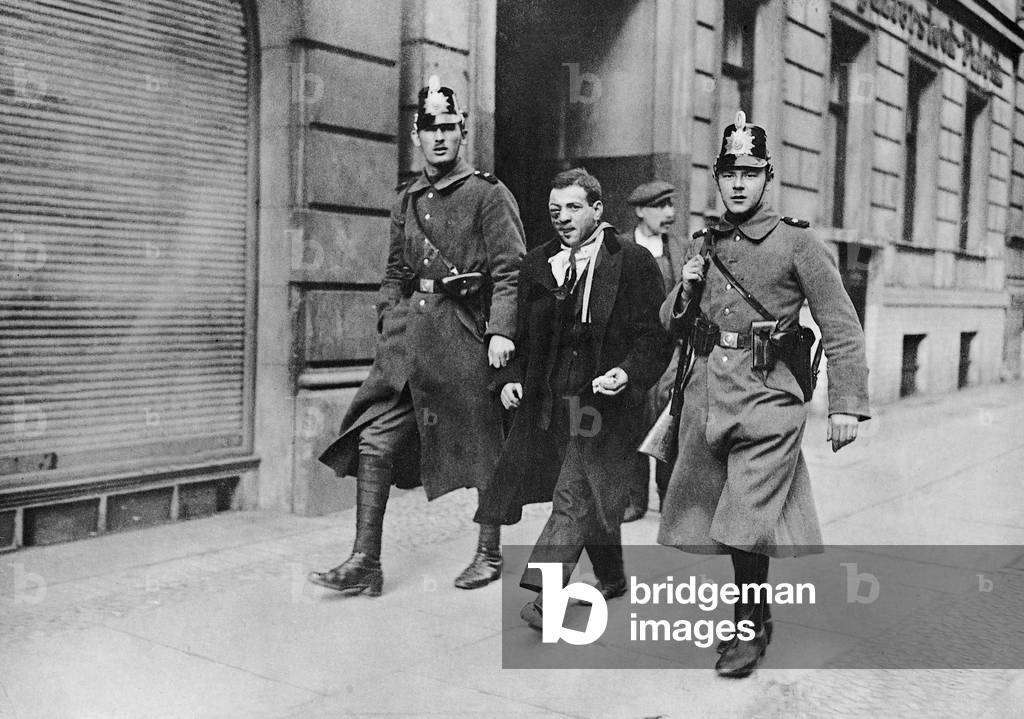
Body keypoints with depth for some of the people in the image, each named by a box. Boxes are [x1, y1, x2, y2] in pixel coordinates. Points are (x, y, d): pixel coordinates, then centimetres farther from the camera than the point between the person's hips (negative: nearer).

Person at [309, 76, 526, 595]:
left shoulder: (489, 195, -2)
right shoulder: (407, 199, 15)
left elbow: (509, 270, -9)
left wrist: (501, 331, -19)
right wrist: (389, 323, 10)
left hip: (464, 331, -5)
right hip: (408, 331, 5)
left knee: (482, 447, 6)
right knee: (374, 440, -3)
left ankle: (489, 554, 23)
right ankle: (365, 562, 2)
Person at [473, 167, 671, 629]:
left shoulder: (633, 263, -5)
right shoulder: (537, 265, 11)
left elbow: (655, 336, -7)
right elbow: (522, 335, 16)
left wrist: (629, 373, -23)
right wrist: (512, 378, 0)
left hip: (603, 402, -5)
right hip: (550, 404, 6)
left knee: (573, 496, -11)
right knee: (595, 495, 17)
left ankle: (547, 592, -10)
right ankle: (612, 578, 34)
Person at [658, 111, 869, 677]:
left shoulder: (797, 243, -3)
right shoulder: (703, 245, 12)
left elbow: (841, 329, -5)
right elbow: (672, 326, 19)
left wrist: (846, 405, -12)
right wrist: (686, 290, -2)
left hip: (767, 401, -5)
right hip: (706, 398, 5)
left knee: (746, 525, -9)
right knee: (720, 522, 11)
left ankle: (750, 630, 12)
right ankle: (754, 616, 31)